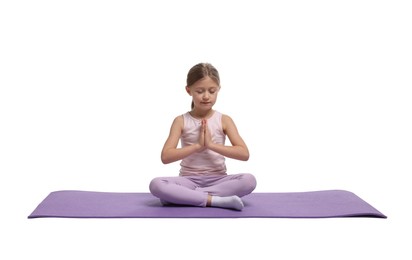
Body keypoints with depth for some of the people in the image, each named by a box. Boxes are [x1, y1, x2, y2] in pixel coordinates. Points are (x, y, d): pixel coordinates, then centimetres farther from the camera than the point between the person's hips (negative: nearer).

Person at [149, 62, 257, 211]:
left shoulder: (224, 120, 2)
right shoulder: (181, 121, 1)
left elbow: (244, 154, -10)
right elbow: (166, 157, -11)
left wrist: (211, 144, -18)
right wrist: (197, 146, -18)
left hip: (217, 180, 1)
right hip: (189, 180, -1)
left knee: (249, 180, -30)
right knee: (156, 185, -30)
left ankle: (183, 196, -26)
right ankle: (216, 200, -31)